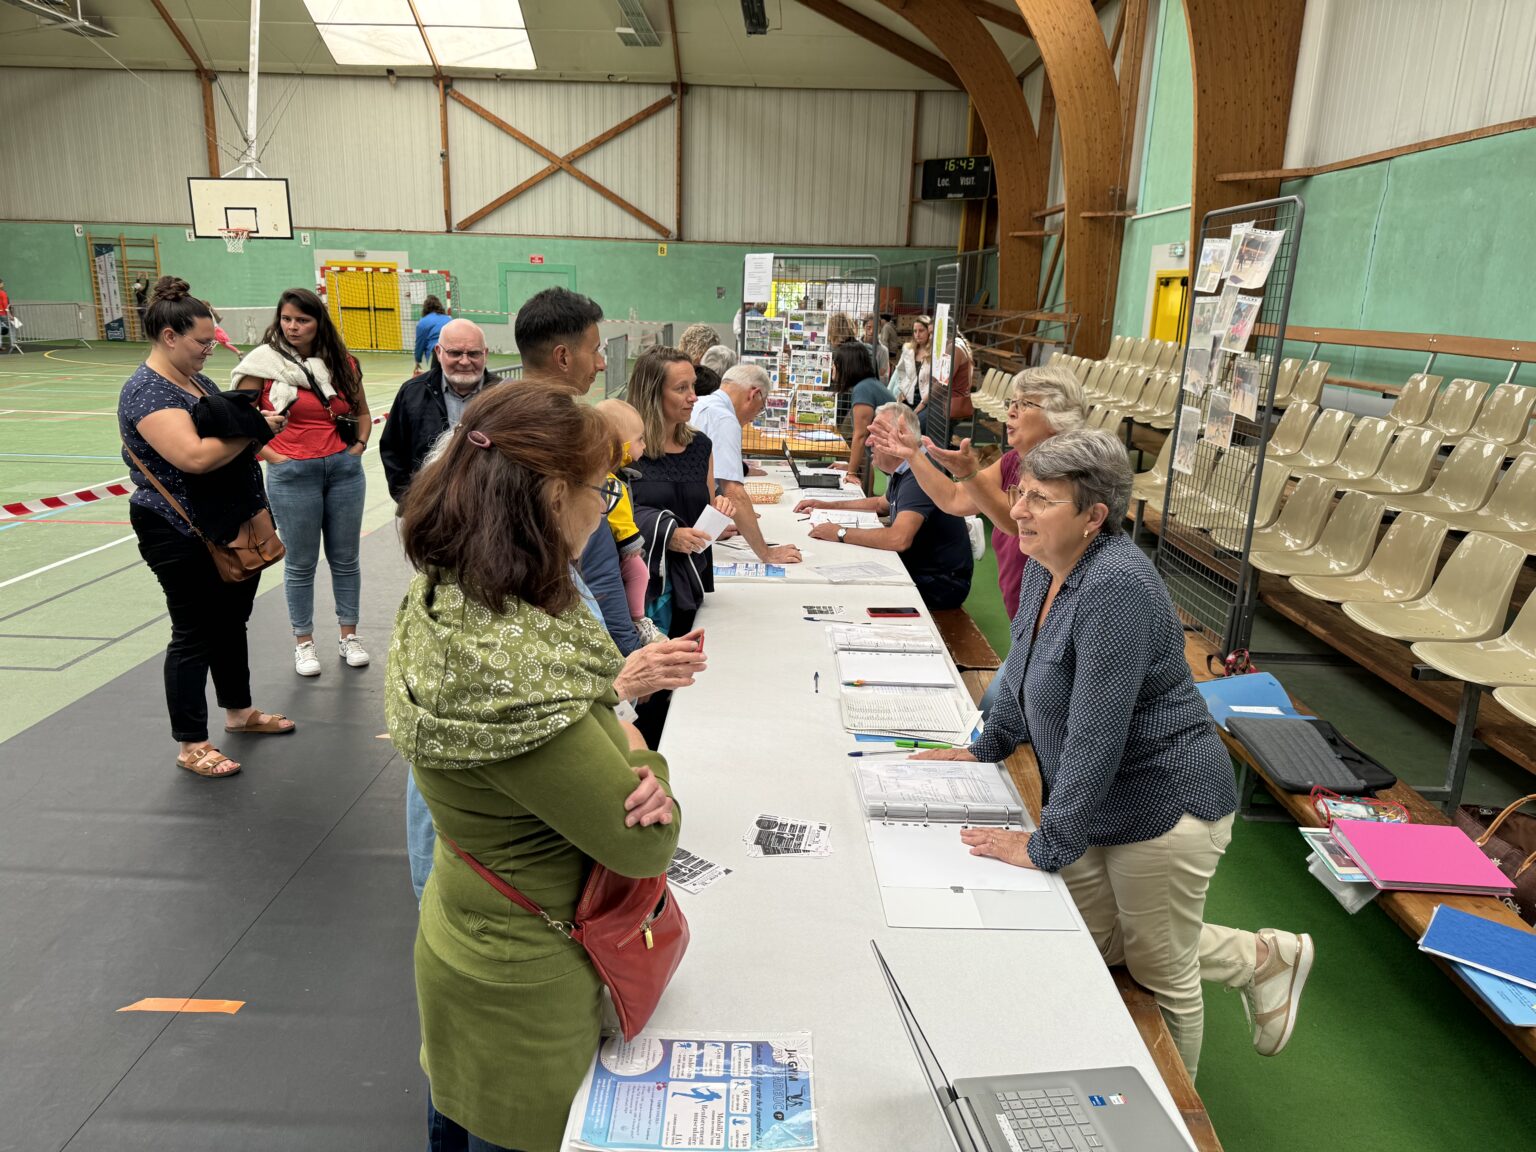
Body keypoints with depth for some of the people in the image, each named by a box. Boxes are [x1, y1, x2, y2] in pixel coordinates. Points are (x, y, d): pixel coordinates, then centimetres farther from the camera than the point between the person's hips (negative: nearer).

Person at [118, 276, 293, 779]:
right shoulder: (148, 392, -19)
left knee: (231, 622, 20)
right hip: (184, 538, -9)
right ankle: (191, 745, 12)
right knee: (194, 634, 0)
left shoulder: (196, 379, 10)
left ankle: (239, 711, 36)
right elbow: (195, 456, -32)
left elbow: (225, 439, 22)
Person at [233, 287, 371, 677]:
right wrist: (269, 455, -9)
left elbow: (362, 412, 18)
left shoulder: (341, 363, 4)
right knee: (301, 564, 8)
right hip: (293, 474, -3)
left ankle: (348, 637, 26)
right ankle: (304, 643, 23)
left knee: (346, 559, 11)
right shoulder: (264, 363, -6)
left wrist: (358, 446, 4)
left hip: (344, 469, 3)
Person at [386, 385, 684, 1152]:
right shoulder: (513, 671, -37)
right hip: (523, 986, -8)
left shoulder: (446, 597, -8)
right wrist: (639, 759, -8)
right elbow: (645, 847, -26)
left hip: (463, 932, 8)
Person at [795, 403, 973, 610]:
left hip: (939, 585, -9)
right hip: (917, 570, 9)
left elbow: (899, 539, -37)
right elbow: (882, 504, 28)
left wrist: (840, 533, -25)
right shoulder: (902, 472, 7)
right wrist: (829, 505, 19)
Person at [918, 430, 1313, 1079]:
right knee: (1096, 945, 20)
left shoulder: (1115, 588, -30)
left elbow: (1095, 734, -31)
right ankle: (1264, 956, 39)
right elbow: (1023, 672, 16)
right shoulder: (1045, 567, -1)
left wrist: (1046, 846, -25)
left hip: (1163, 809, -9)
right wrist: (985, 749, 16)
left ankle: (1267, 959, 41)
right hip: (1096, 805, 9)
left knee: (1159, 973, 11)